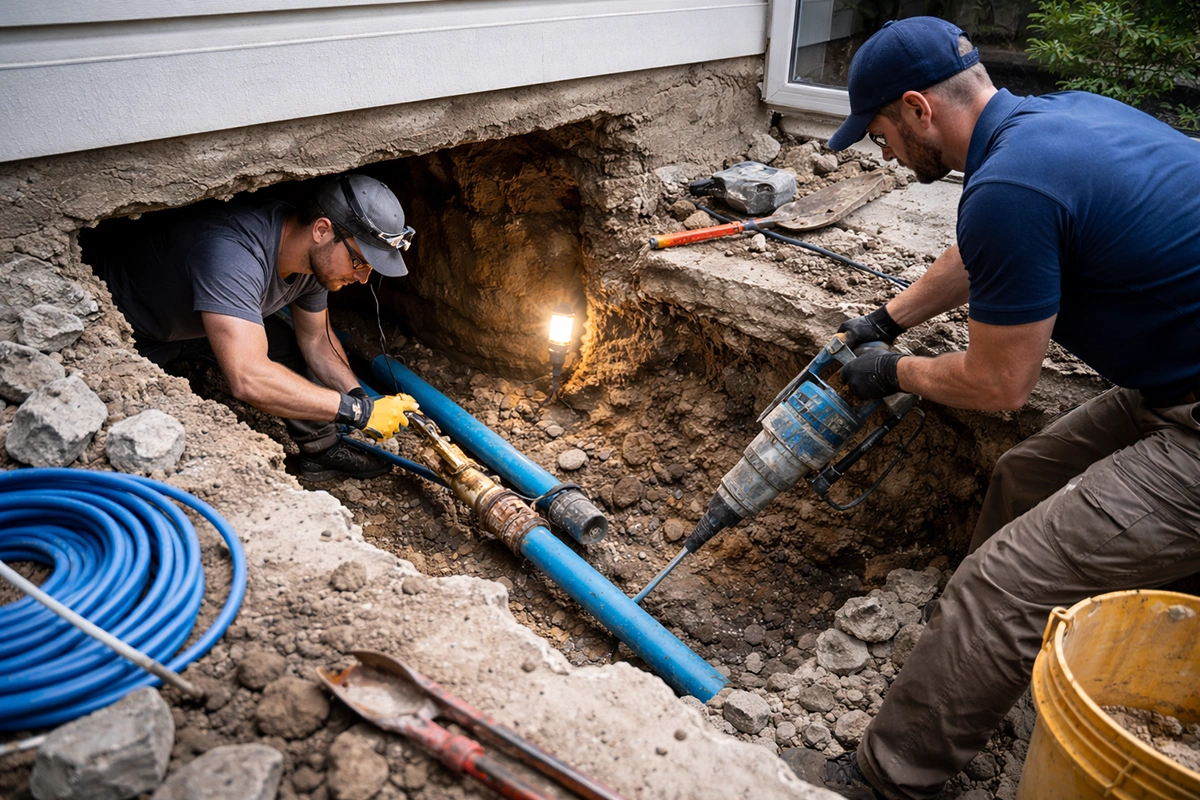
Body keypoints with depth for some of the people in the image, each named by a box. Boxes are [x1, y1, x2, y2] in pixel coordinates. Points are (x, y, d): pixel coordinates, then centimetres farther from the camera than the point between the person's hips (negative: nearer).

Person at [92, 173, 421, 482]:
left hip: (185, 318, 7)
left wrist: (360, 398, -17)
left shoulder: (316, 255, -16)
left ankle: (321, 451, 12)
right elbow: (249, 380, -50)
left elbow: (316, 339, -1)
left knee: (289, 347, -4)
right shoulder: (233, 253, -43)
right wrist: (358, 411, -44)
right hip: (130, 334, -7)